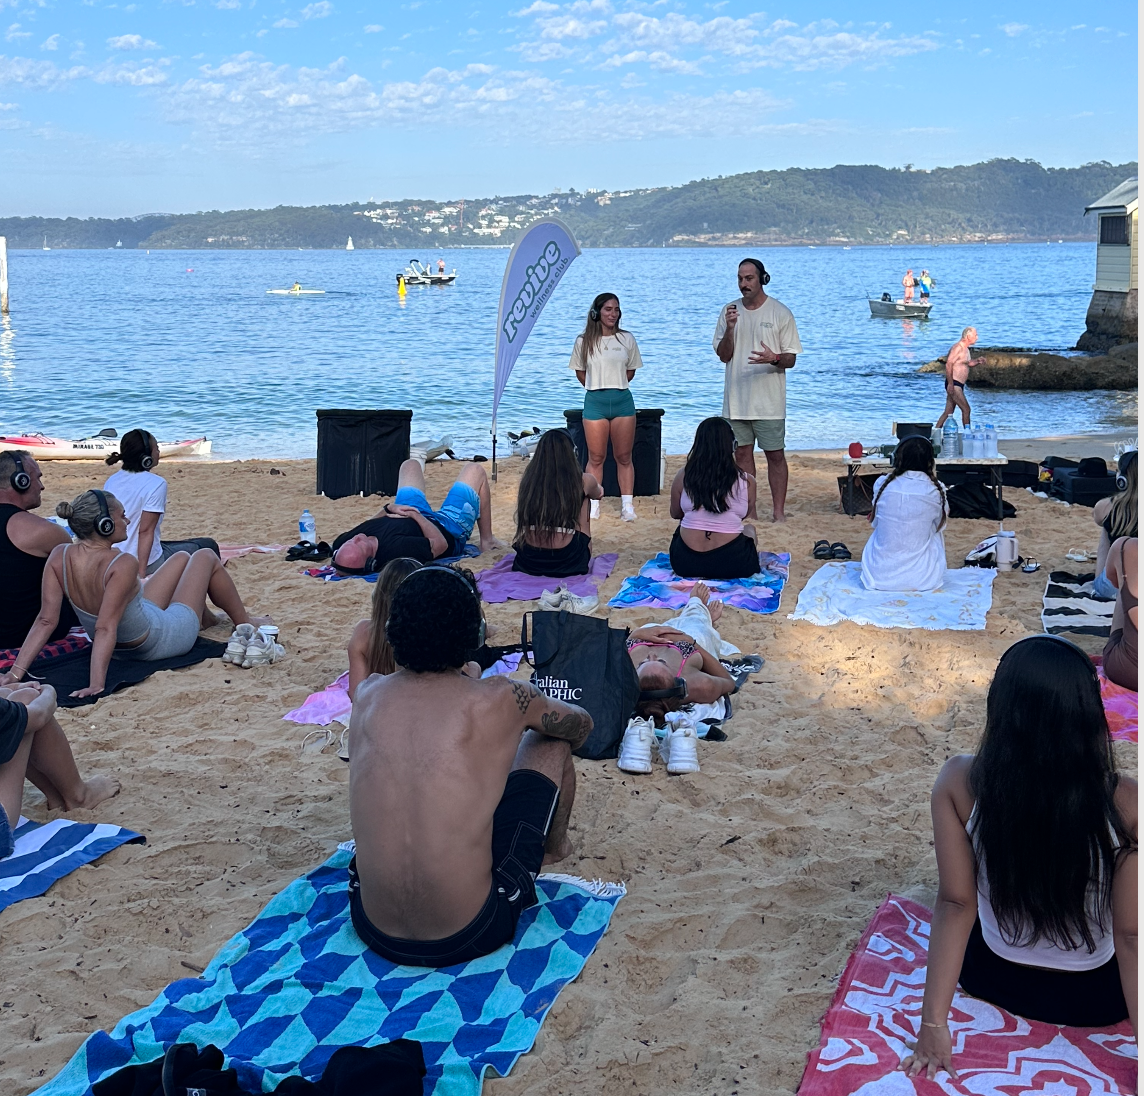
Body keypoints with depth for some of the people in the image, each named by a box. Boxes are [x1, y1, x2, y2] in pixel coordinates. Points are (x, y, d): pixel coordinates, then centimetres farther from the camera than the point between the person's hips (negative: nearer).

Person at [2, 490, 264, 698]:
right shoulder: (122, 565, -37)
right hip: (163, 640, -7)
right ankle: (247, 627, 36)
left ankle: (208, 617, 58)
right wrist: (97, 684, -43)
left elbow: (46, 621, -21)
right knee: (206, 557, 15)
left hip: (124, 648, 7)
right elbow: (105, 629, -41)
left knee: (182, 558, 28)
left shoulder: (59, 557, -19)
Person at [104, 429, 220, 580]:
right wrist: (141, 573, -23)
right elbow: (145, 531, -22)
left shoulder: (112, 481, 4)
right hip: (149, 564, -8)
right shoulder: (156, 484, -18)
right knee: (208, 547, 11)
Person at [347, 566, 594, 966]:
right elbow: (581, 725, 13)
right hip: (469, 936, -3)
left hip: (374, 930, 4)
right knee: (551, 742, 13)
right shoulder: (500, 700, -10)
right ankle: (554, 845, 40)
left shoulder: (367, 695, -2)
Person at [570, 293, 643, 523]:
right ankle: (593, 506, 9)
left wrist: (615, 386, 11)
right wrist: (598, 388, 11)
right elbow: (580, 372, 10)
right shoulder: (584, 341, 0)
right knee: (596, 458, 3)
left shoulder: (627, 339, 4)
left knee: (624, 457, 5)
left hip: (623, 401, 1)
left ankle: (627, 505, 8)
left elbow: (631, 370, 13)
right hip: (595, 402, -1)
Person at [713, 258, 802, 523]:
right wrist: (729, 328, -12)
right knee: (742, 452, 7)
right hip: (736, 399, 3)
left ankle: (779, 511, 5)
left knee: (775, 454, -1)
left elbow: (791, 360, -2)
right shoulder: (729, 311, 8)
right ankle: (748, 511, 15)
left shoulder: (780, 313, -1)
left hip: (769, 401, -3)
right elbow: (723, 356, 5)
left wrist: (774, 359, -24)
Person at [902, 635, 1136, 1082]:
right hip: (1095, 999, -1)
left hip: (991, 979, 1)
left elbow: (955, 903, -20)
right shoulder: (1125, 804, -27)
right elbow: (1130, 937, -22)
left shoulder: (958, 784, -24)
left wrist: (934, 1023, -12)